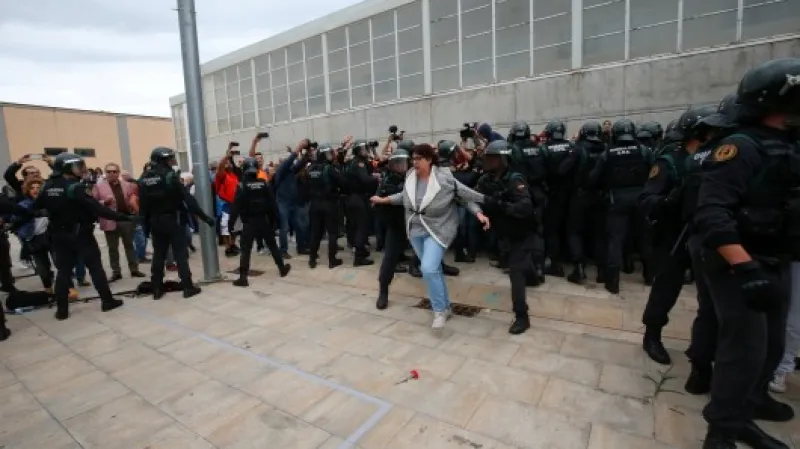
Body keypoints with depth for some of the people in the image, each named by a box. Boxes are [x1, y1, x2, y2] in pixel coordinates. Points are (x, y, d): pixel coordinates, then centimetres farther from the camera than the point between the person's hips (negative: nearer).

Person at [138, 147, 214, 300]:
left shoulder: (144, 179, 5)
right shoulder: (170, 176, -12)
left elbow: (142, 205, 6)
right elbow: (188, 199, -16)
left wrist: (146, 225, 13)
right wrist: (204, 216, -14)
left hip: (155, 223, 5)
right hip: (173, 221, -5)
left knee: (158, 255, 13)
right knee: (180, 254, 0)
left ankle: (157, 289, 18)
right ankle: (188, 287, 3)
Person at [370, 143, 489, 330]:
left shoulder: (445, 178, -16)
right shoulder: (410, 177, -1)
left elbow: (467, 196, -11)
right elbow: (404, 196, 16)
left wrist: (479, 213, -22)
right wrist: (383, 199, 19)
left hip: (437, 230, -5)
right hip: (416, 231, 6)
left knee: (429, 269, -19)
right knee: (433, 270, 15)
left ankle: (440, 310, 2)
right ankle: (445, 305, 33)